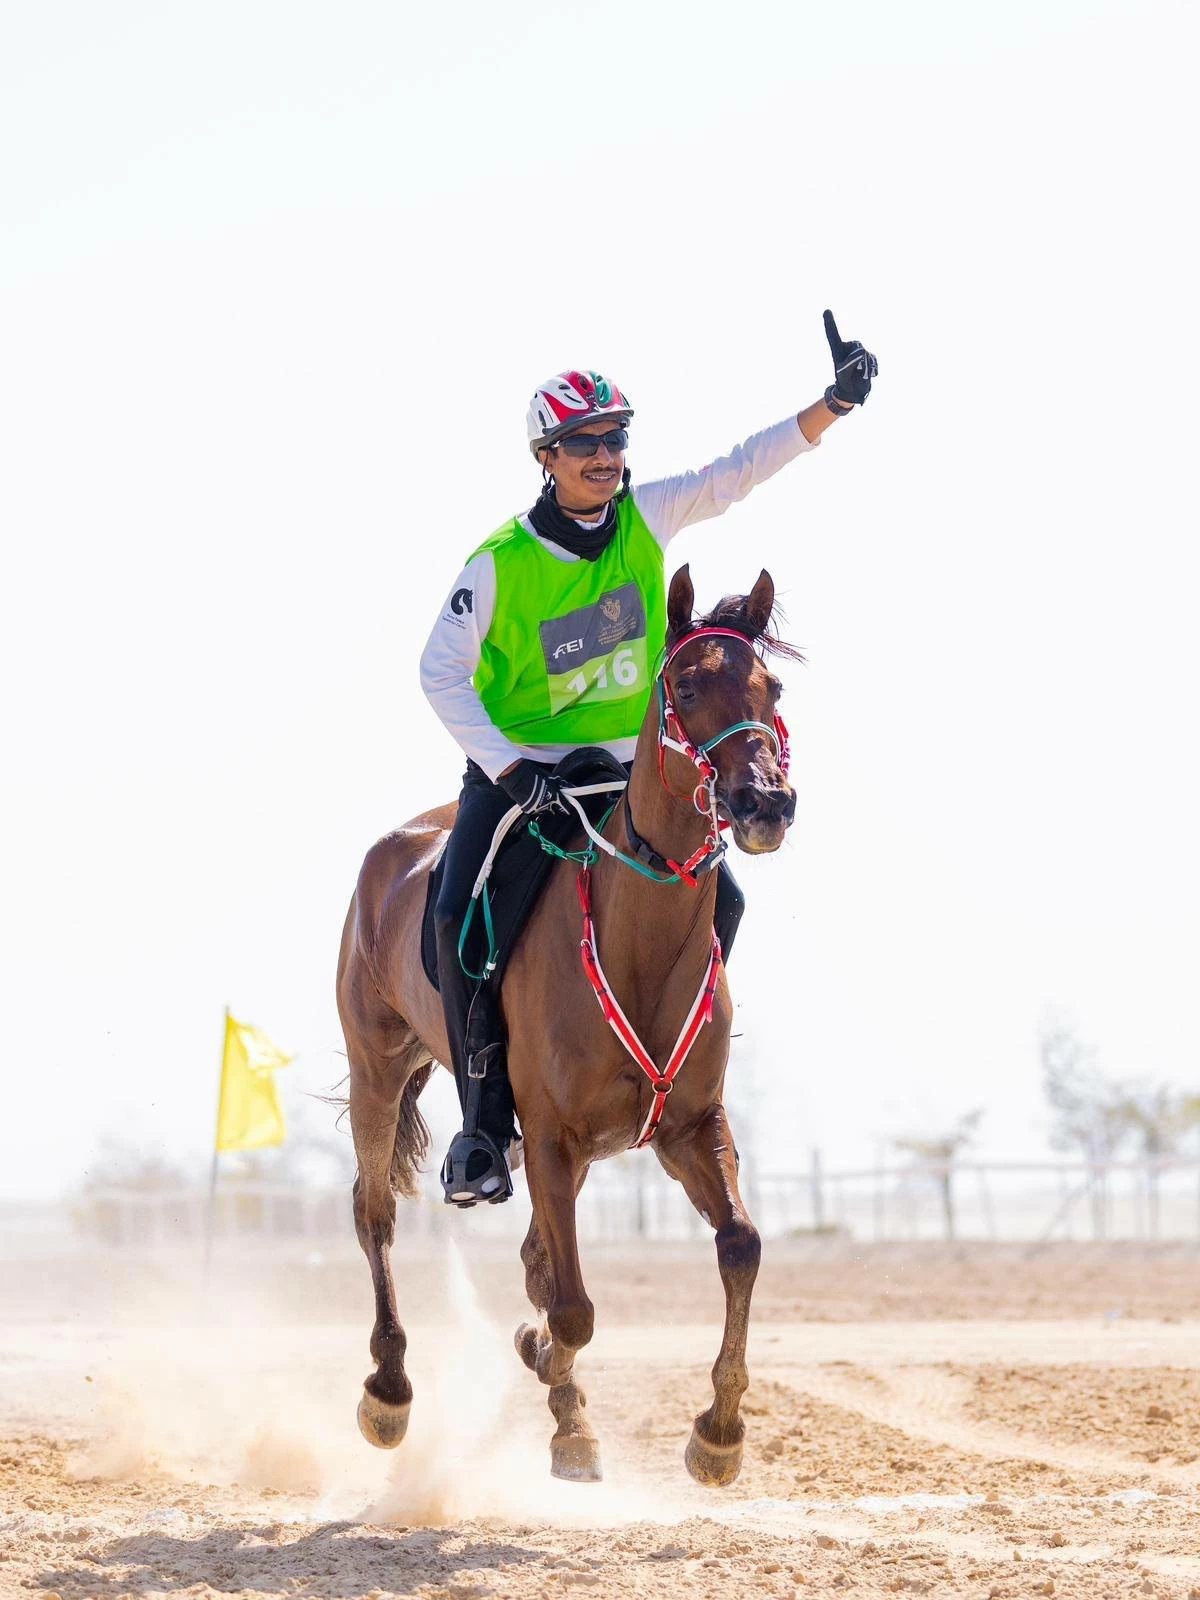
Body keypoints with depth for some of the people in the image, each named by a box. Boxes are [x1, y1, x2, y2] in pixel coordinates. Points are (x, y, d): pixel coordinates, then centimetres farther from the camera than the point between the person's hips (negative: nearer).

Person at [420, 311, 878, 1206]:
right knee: (462, 921, -23)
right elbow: (441, 673, -18)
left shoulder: (648, 519, -5)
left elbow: (741, 471, -9)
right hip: (518, 770, -4)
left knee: (718, 900, -10)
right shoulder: (502, 562, -16)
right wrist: (508, 769, -29)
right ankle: (486, 1121, -10)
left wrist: (833, 404, -22)